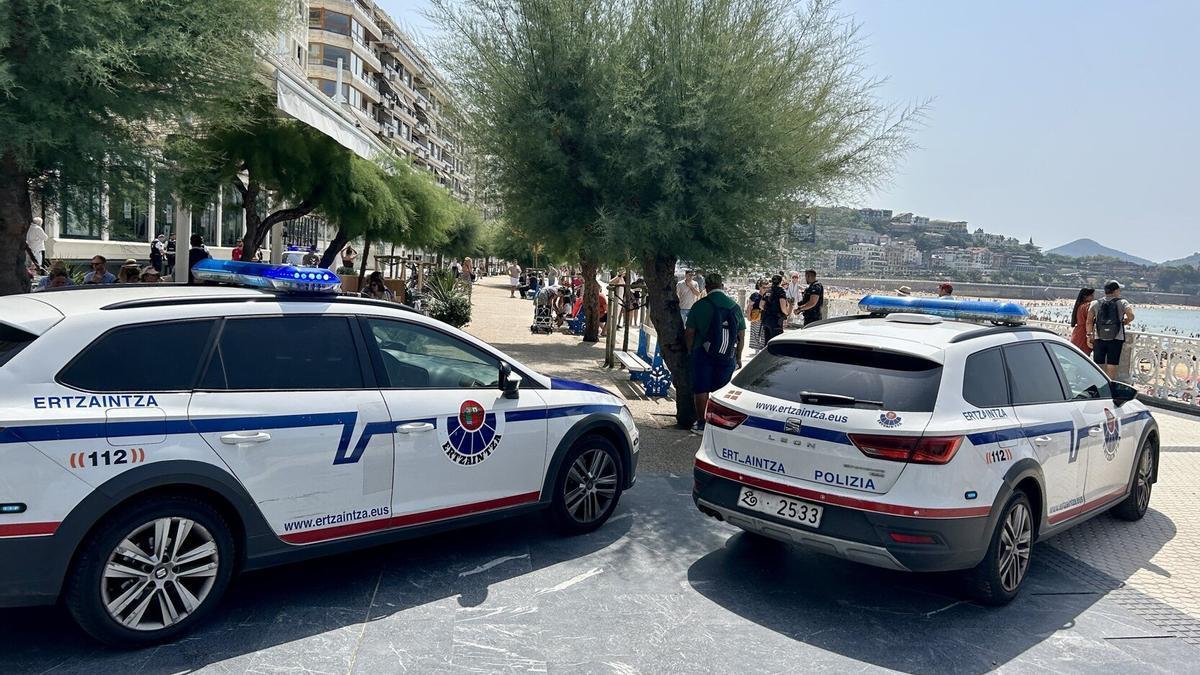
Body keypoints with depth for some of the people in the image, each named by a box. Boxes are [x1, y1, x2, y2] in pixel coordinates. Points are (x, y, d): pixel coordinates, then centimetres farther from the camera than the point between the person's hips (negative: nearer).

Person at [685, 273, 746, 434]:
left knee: (701, 390, 7)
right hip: (728, 356, 3)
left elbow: (689, 333, -5)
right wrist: (738, 357, 15)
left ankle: (701, 424, 12)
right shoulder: (734, 306, 4)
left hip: (703, 354, -2)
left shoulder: (700, 305, -5)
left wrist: (690, 352, 9)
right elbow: (741, 336, 7)